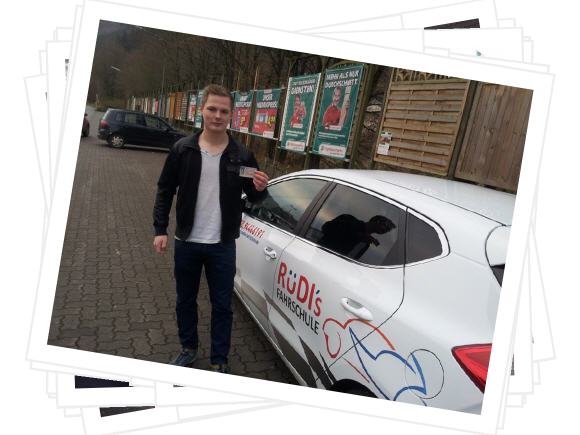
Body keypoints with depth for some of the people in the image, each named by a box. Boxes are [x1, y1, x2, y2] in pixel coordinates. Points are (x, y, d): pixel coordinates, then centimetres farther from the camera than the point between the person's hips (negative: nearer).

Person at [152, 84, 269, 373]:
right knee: (185, 300, 17)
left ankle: (219, 361, 26)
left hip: (223, 245, -1)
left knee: (222, 305, 9)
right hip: (187, 242, 1)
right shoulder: (182, 149, -3)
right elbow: (165, 190, 3)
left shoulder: (242, 156, -5)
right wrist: (160, 229, -3)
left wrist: (260, 190, -20)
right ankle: (188, 348, 40)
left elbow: (253, 197, 4)